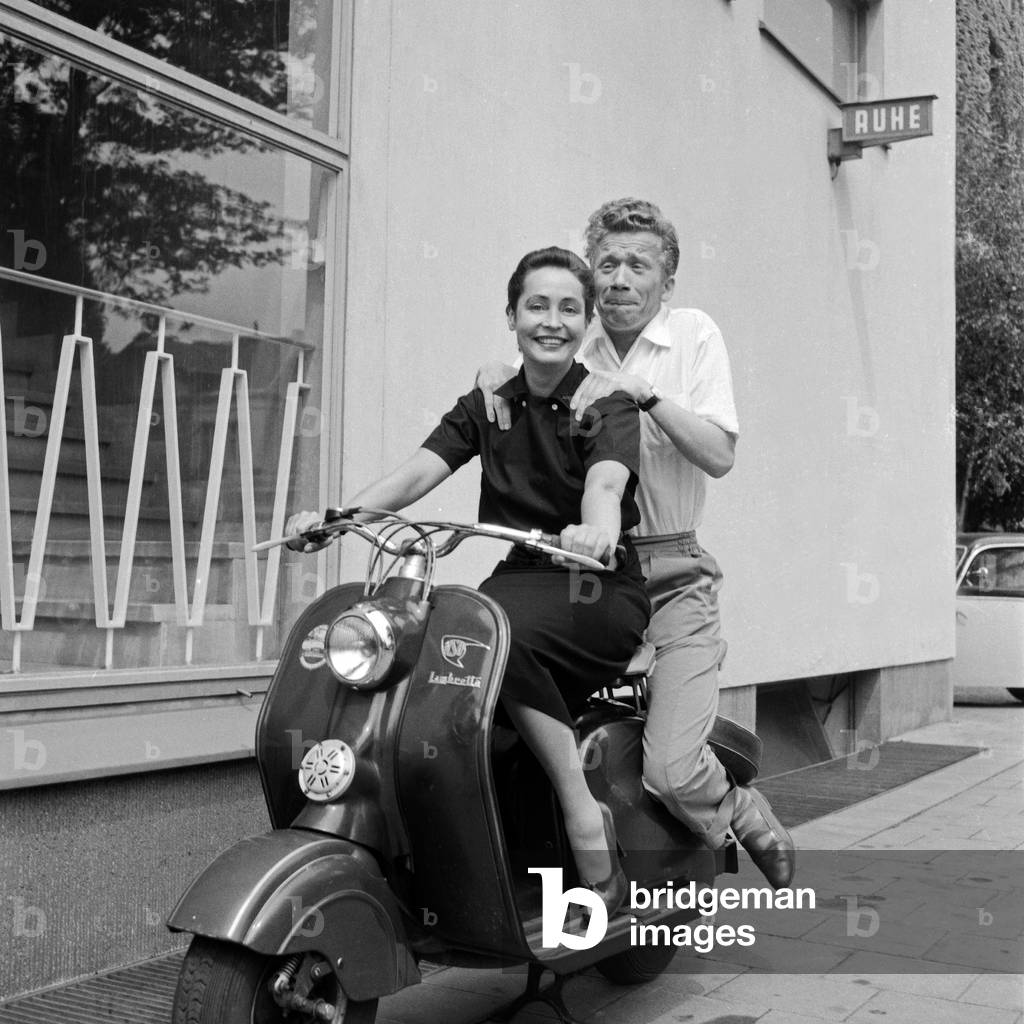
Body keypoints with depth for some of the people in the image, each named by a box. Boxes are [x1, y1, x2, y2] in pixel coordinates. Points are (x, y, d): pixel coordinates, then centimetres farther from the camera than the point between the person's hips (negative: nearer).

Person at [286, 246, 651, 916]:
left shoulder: (609, 403, 1)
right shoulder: (486, 404, 14)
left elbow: (606, 482, -21)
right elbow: (420, 471, -1)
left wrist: (597, 528, -46)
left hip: (604, 589, -4)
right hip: (521, 579, 4)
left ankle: (585, 817, -23)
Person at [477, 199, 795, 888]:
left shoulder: (693, 335, 3)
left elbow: (720, 455, -7)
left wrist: (643, 394, -18)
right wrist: (495, 374, -5)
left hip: (673, 579, -3)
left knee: (670, 768, -15)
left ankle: (742, 813, 20)